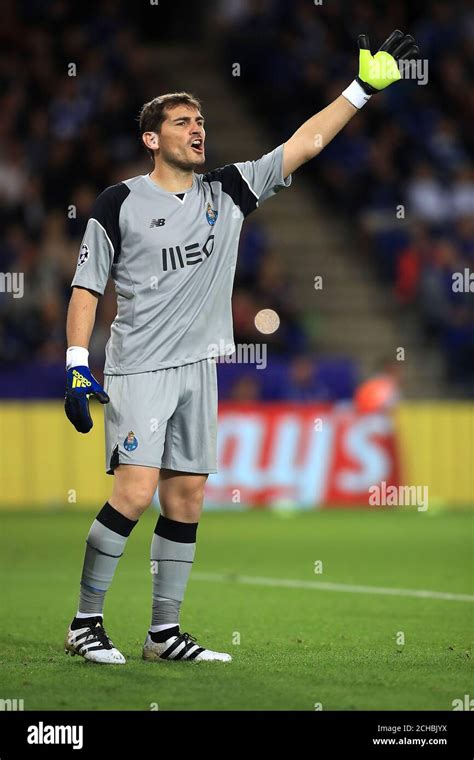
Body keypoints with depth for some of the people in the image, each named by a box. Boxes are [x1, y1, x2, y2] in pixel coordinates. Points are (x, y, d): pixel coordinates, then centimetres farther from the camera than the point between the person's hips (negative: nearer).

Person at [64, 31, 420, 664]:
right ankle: (85, 623, -4)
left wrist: (366, 86, -1)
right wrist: (77, 368, -10)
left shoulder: (228, 192, 8)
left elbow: (306, 142, 6)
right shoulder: (120, 204, -4)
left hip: (198, 368, 5)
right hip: (138, 370, -5)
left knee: (187, 501, 5)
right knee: (134, 493, -15)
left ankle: (165, 633, 12)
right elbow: (86, 288, -2)